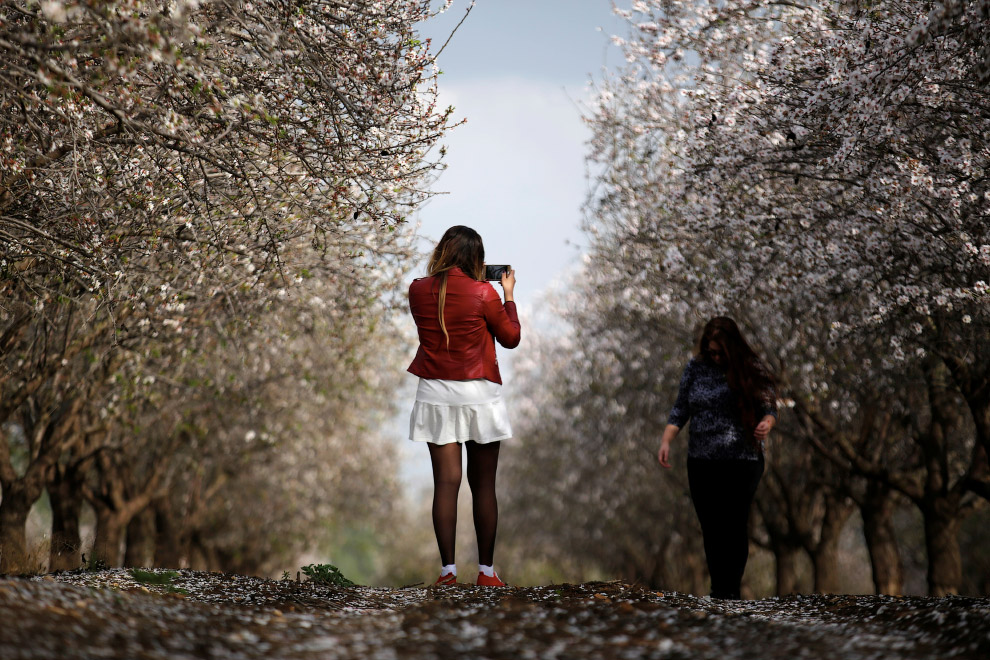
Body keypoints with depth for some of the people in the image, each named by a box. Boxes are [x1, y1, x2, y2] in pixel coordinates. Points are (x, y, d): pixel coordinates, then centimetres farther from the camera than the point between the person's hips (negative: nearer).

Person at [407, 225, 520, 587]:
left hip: (435, 392, 2)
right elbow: (511, 338, 2)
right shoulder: (483, 293, -9)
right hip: (478, 393, -2)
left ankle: (448, 568, -3)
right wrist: (508, 295, 13)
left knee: (446, 482, 2)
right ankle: (486, 570, 10)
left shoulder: (418, 290, 0)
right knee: (483, 485, 6)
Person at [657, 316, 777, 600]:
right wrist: (666, 441, -2)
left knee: (734, 526, -7)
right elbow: (680, 408, 11)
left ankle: (731, 590, 0)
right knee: (710, 528, 4)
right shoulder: (696, 367, 7)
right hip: (701, 462, 3)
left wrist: (767, 423, -23)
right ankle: (717, 590, 12)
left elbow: (769, 408, 0)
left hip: (742, 462, -3)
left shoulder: (751, 369, 0)